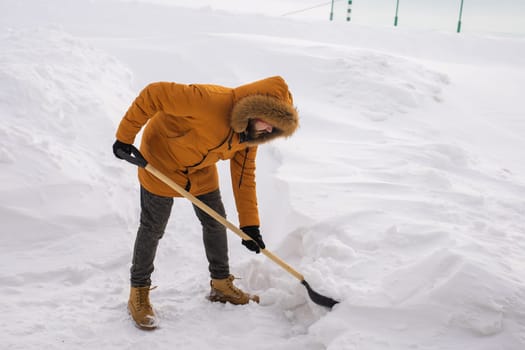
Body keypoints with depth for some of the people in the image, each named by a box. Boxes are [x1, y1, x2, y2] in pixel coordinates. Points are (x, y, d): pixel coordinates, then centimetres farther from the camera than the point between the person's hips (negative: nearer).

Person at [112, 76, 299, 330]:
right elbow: (154, 94, -35)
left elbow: (244, 175, -5)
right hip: (161, 159, -7)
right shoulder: (211, 101, -38)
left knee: (216, 222, 12)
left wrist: (249, 223, -9)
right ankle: (138, 294, 22)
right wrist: (125, 136, -27)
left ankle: (221, 285, 31)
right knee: (152, 229, 2)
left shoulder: (251, 131, -13)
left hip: (201, 170, 7)